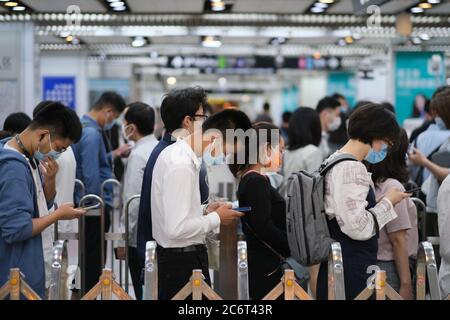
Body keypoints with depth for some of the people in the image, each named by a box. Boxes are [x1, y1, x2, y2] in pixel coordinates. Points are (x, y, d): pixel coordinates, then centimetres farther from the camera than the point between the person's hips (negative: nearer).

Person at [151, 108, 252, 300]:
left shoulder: (174, 153, 9)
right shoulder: (181, 166, -22)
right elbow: (176, 228, -25)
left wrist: (204, 211, 8)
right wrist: (216, 218, -12)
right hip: (184, 262, -10)